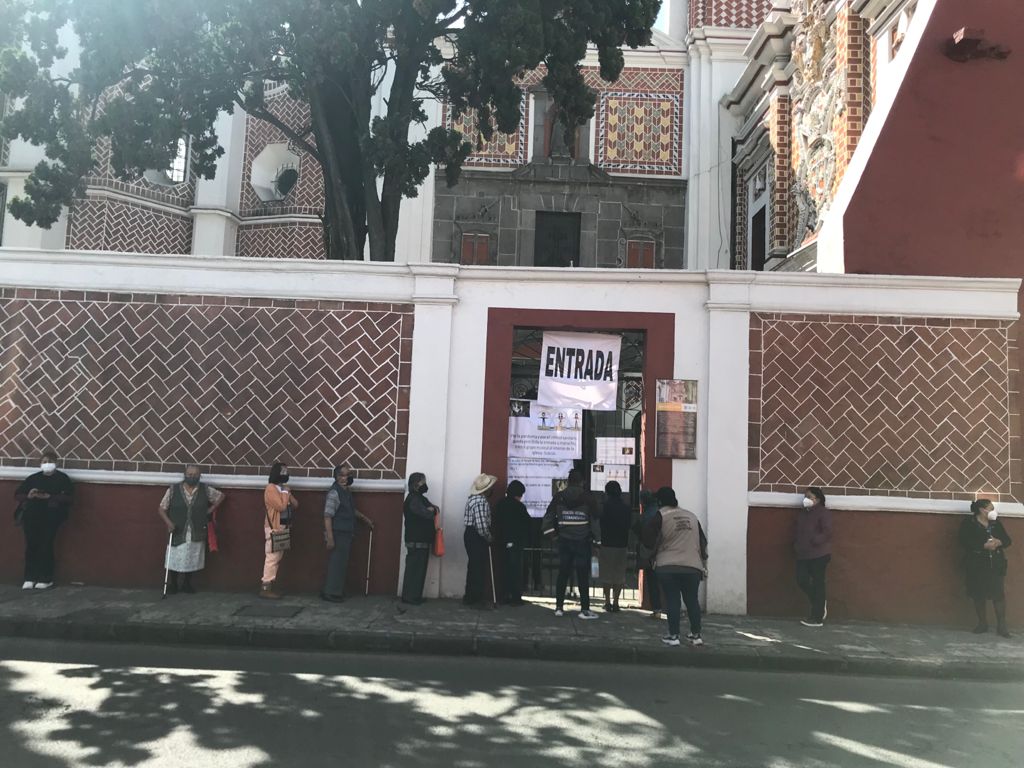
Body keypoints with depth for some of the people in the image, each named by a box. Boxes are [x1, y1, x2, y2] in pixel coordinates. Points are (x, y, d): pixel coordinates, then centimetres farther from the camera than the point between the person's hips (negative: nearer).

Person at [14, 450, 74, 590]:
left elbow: (68, 497, -4)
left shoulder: (62, 478, 5)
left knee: (45, 546, -9)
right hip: (32, 515, 3)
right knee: (31, 545, -4)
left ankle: (46, 579, -1)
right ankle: (30, 578, 3)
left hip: (50, 516, -3)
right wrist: (28, 496, -7)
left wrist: (49, 497, -15)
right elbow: (17, 494, 15)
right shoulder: (33, 478, 14)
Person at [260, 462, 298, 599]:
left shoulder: (284, 487, 16)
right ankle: (266, 587, -7)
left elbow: (295, 505, 14)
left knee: (278, 557, 11)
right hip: (274, 527, -9)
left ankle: (272, 585, 16)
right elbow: (281, 506, -20)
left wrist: (288, 494, -1)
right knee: (272, 557, -10)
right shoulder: (271, 488, -12)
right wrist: (285, 493, -8)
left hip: (284, 527, 9)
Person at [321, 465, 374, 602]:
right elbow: (327, 516, -22)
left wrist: (365, 519, 30)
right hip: (337, 535, -9)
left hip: (346, 535, 9)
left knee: (341, 564, 14)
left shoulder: (346, 491, 11)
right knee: (335, 564, -3)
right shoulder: (334, 493, -18)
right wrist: (329, 538, -25)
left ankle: (337, 591, 23)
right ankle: (330, 593, 6)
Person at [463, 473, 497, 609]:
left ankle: (470, 597, 24)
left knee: (474, 567, 17)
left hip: (470, 534, 10)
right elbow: (481, 526, -26)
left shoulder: (473, 498, 10)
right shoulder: (481, 502, -21)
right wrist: (489, 539, -10)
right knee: (479, 568, -2)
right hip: (478, 537, -10)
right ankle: (477, 600, 4)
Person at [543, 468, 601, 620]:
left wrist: (550, 531, 14)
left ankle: (559, 607, 14)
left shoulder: (559, 497, 2)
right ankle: (585, 609, 1)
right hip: (582, 542, -3)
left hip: (564, 542, 3)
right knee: (583, 576, 0)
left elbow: (548, 516, 3)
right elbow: (595, 520, -3)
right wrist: (597, 539, 3)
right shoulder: (587, 498, -5)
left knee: (562, 574, 10)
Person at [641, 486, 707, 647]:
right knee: (692, 600, 12)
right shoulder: (692, 516, 14)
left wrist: (654, 552, 15)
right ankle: (696, 635, 17)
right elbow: (703, 542, 15)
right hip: (693, 566, 4)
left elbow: (648, 540, -5)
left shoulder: (660, 516, -1)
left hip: (668, 566, -3)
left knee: (672, 600, 2)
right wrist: (704, 565, 21)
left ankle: (673, 636, 3)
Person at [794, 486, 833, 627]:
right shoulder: (801, 513, 16)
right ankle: (821, 604, 26)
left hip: (819, 554, -7)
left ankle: (817, 618, 7)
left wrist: (813, 541, -21)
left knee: (817, 583, -1)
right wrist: (796, 544, 4)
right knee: (802, 580, 2)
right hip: (803, 554, 7)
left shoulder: (823, 512, -8)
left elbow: (827, 532, -16)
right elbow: (798, 532, 20)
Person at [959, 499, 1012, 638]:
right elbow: (965, 542, -15)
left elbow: (1007, 540, 8)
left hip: (996, 564, 3)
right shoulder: (968, 524, -5)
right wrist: (985, 545, -25)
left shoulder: (996, 523, 9)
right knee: (979, 595, 4)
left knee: (999, 593, -4)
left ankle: (1001, 625, 7)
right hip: (977, 565, -2)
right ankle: (983, 623, 18)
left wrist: (998, 542, -15)